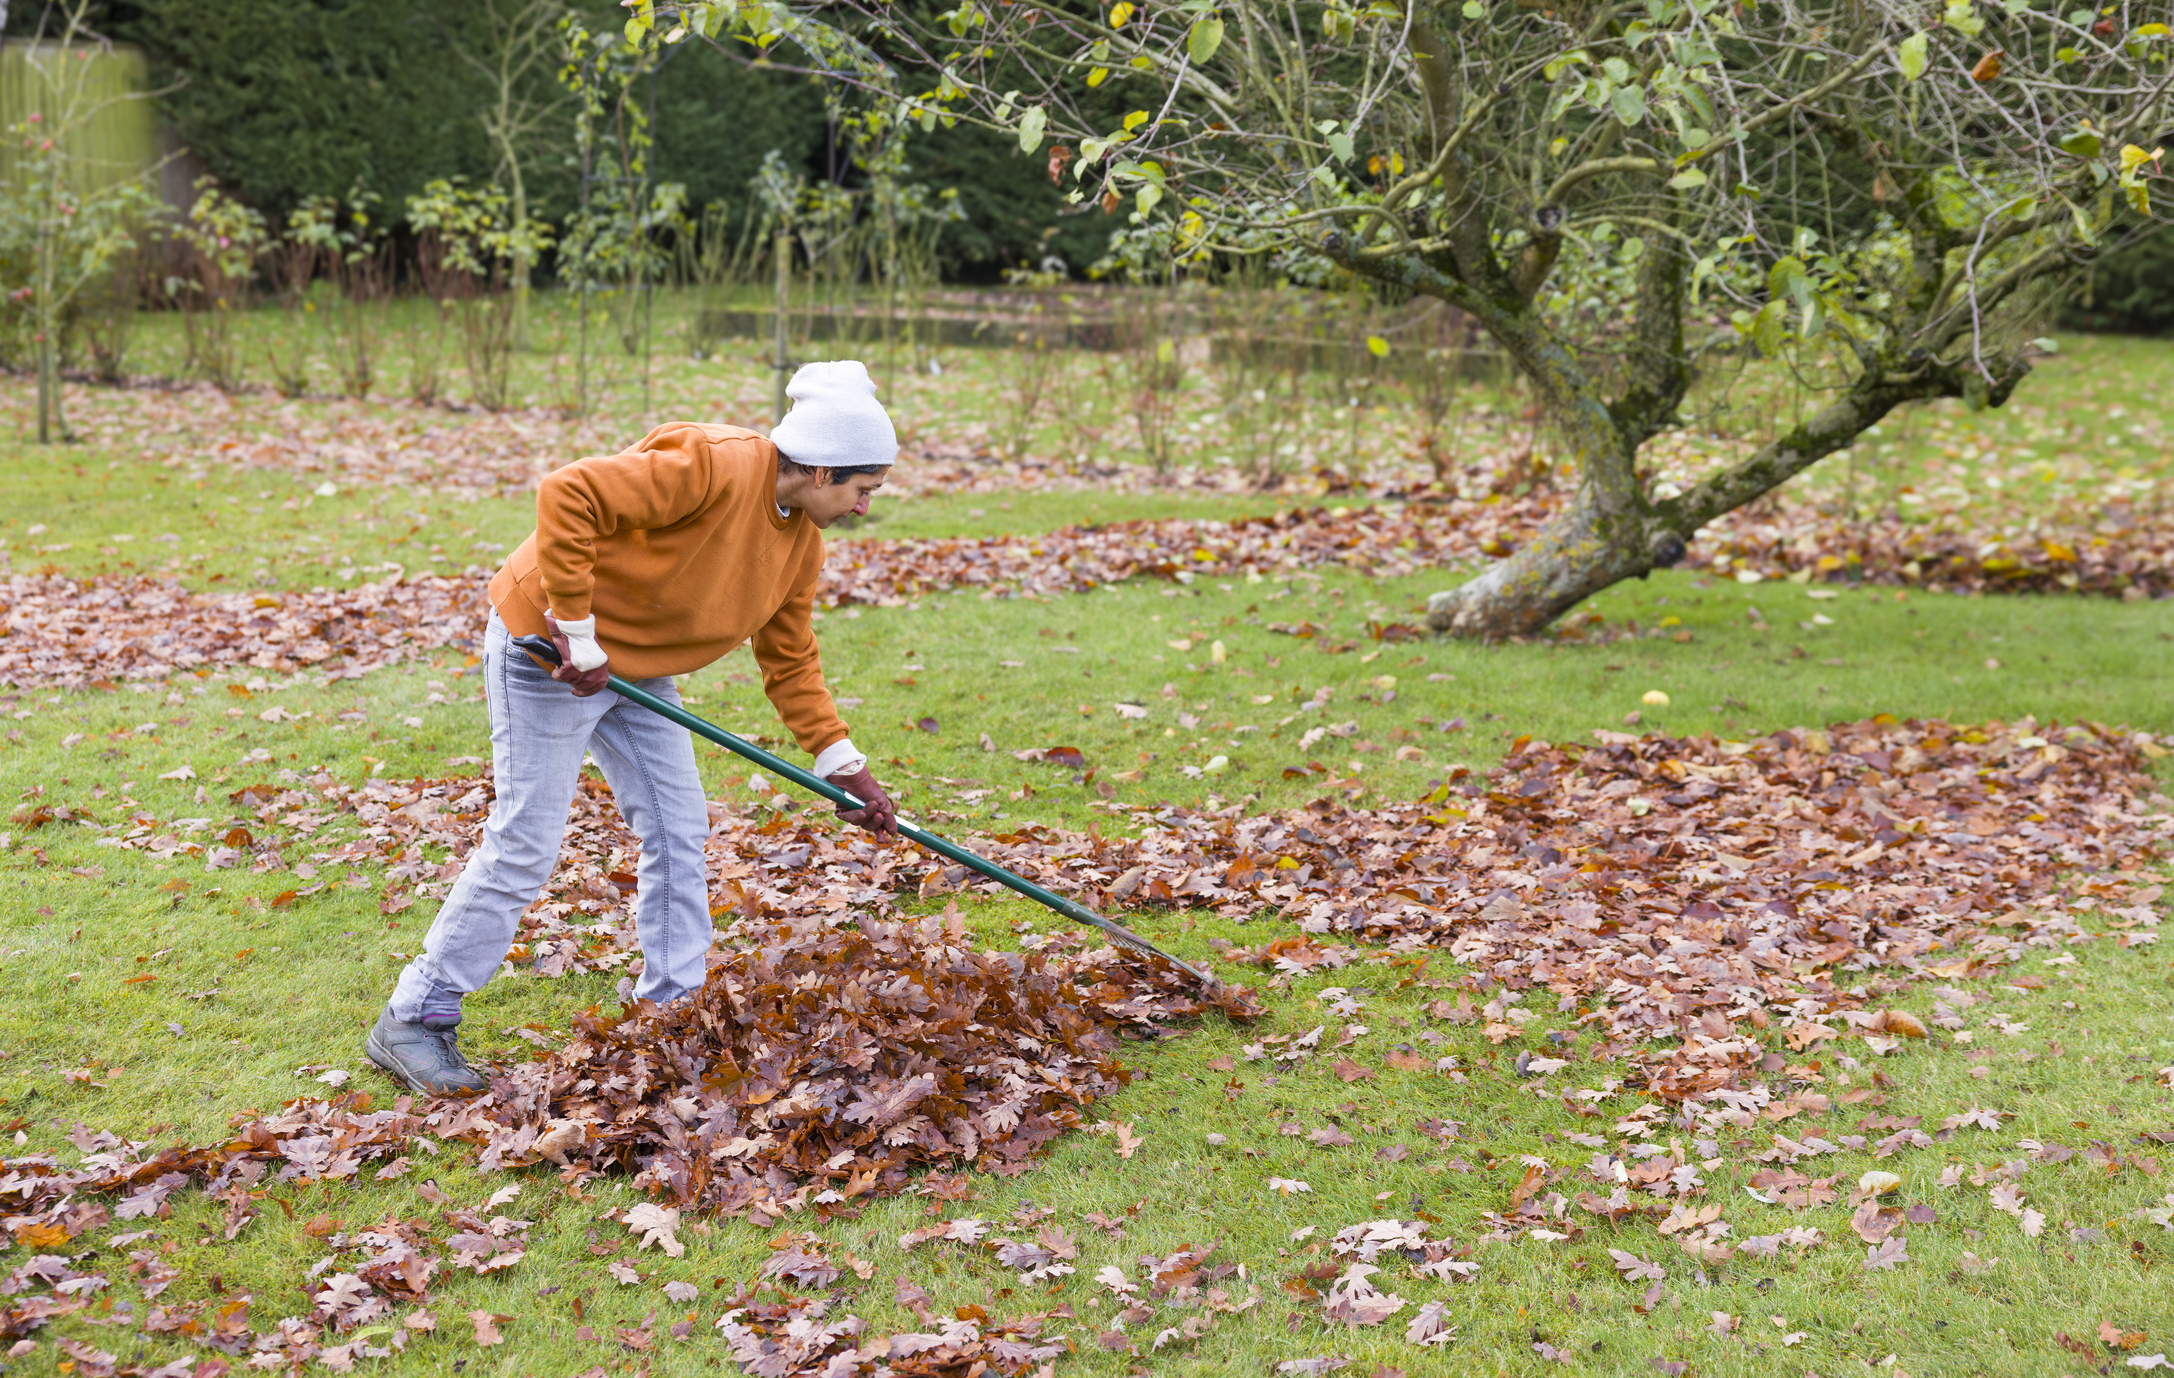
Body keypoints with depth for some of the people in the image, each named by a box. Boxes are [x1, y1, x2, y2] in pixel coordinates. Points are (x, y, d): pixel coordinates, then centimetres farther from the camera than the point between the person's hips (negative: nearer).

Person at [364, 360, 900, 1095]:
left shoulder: (801, 541, 1)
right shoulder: (712, 468, -28)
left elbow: (790, 663, 11)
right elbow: (568, 495, -35)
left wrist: (843, 764, 5)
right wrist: (578, 634, -31)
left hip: (633, 664, 9)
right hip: (547, 649, -9)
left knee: (679, 828, 9)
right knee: (524, 844, -6)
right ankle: (414, 1020, 6)